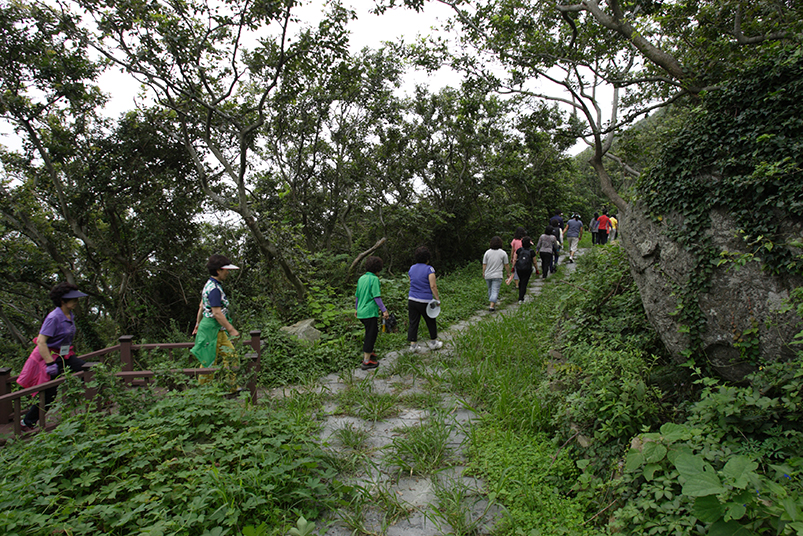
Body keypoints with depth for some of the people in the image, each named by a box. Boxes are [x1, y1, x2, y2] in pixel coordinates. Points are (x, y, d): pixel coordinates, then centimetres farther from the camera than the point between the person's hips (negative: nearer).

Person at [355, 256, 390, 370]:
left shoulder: (361, 278, 10)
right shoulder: (374, 279, -13)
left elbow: (357, 295, 17)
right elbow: (377, 297, -17)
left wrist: (356, 309, 28)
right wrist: (384, 310, -14)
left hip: (361, 312, 8)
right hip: (370, 312, -8)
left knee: (371, 332, 24)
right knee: (371, 334, 0)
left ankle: (367, 353, 35)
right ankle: (366, 361, 3)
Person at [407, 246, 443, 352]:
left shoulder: (412, 268, 7)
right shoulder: (429, 269, -11)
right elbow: (433, 286, -15)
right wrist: (437, 299, -8)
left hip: (412, 300, 5)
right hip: (425, 301, -5)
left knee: (413, 323, 9)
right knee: (431, 322, 13)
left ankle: (413, 344, 12)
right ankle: (433, 342, 26)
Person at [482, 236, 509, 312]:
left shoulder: (487, 252, 0)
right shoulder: (503, 253, -4)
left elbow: (484, 264, 3)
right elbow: (506, 265, 1)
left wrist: (483, 272, 15)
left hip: (488, 275, 3)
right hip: (497, 275, -3)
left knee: (490, 289, 18)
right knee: (495, 291, -5)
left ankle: (492, 304, 31)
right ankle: (492, 306, -16)